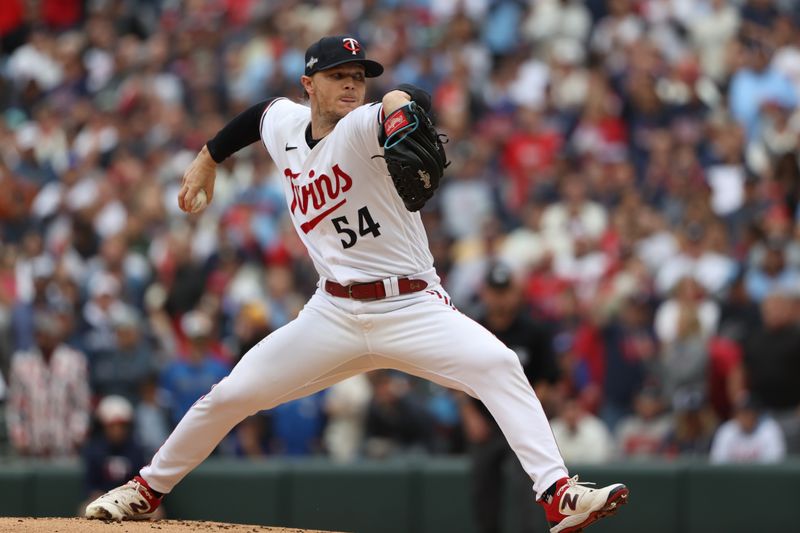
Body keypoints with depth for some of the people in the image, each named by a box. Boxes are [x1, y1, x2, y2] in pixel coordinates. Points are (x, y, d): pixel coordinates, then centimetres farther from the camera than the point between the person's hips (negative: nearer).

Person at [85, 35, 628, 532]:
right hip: (334, 315, 4)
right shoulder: (284, 124, 6)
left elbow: (419, 101, -34)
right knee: (232, 394, 1)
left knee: (498, 367, -28)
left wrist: (399, 103, -57)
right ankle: (148, 489, 22)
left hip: (414, 308, -4)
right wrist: (208, 159, 34)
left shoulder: (362, 127, -12)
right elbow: (261, 112, 31)